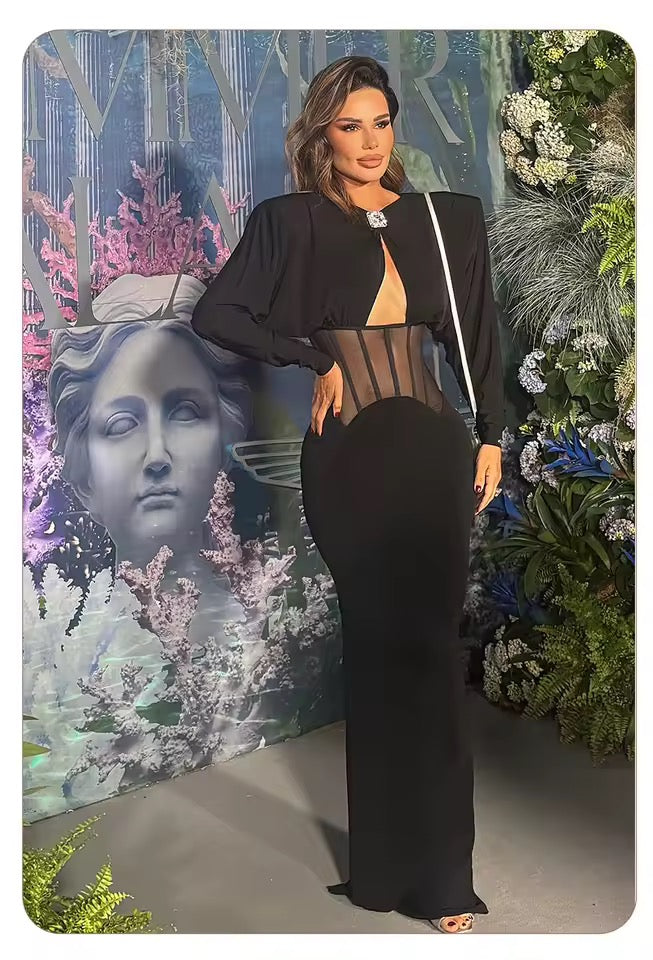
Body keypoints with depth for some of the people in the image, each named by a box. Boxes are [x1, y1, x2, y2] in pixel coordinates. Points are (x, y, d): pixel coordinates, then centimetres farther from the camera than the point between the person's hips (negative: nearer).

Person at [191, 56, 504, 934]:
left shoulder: (450, 219, 10)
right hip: (350, 457, -2)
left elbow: (479, 338, 14)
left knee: (423, 646, 2)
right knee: (394, 646, -1)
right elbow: (216, 314, 0)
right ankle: (430, 871, 10)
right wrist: (314, 357, -6)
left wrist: (491, 436, 10)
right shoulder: (293, 223, 3)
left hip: (433, 449, 2)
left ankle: (427, 867, 14)